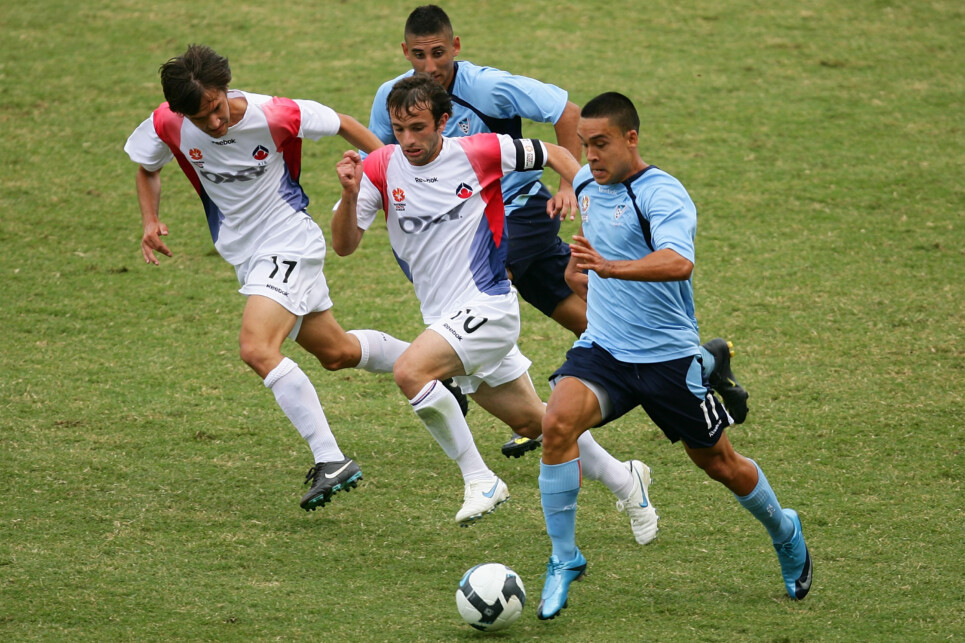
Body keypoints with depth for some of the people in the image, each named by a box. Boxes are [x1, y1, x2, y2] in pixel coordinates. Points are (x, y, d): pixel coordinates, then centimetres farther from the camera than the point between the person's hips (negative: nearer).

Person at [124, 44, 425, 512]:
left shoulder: (274, 116, -24)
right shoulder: (168, 125, -13)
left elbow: (342, 124, -7)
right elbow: (146, 167, 9)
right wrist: (150, 221, -8)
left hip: (289, 243, -6)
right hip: (246, 256, 6)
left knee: (256, 348, -26)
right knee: (336, 352, 19)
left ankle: (331, 462, -24)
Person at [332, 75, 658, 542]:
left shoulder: (479, 153, -10)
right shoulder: (380, 167, -2)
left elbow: (554, 154, 5)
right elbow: (344, 245, -7)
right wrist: (350, 194, -24)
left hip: (487, 306, -6)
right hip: (444, 317, 6)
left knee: (409, 370, -28)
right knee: (530, 421, 16)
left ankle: (479, 480, -17)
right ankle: (623, 481, 34)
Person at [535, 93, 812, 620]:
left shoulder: (662, 196, -21)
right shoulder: (587, 182, 3)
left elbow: (678, 262, -41)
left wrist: (610, 267, -55)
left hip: (668, 355, -5)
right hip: (602, 348, 5)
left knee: (718, 463, 11)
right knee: (557, 422, -24)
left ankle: (784, 533, 42)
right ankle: (564, 560, -13)